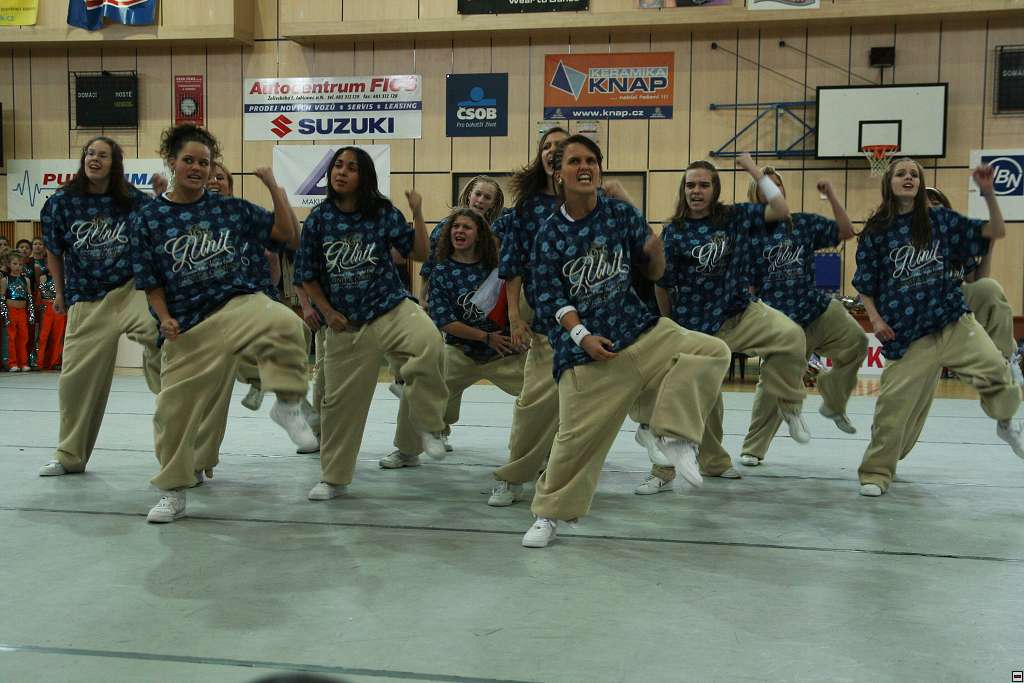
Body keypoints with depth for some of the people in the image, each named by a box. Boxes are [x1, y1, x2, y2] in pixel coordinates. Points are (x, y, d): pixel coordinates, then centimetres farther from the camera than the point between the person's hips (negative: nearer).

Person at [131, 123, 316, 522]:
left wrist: (273, 185, 1)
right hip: (189, 325, 1)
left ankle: (288, 405, -16)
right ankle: (173, 495, 25)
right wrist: (166, 319, -10)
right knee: (175, 408, 4)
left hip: (240, 303, -1)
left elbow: (286, 233, 7)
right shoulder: (147, 219, 4)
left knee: (284, 323, -37)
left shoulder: (231, 209, 6)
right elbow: (150, 282, 7)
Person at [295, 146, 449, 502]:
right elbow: (307, 275, 7)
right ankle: (333, 477, 28)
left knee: (429, 343, -33)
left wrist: (417, 213, -10)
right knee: (341, 399, 8)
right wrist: (328, 312, -1)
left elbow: (419, 253, 0)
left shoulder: (383, 213, -2)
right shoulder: (318, 219, 0)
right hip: (346, 324, 2)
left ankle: (427, 425, -12)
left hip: (392, 308, -2)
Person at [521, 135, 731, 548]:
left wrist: (656, 252, -17)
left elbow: (652, 274, 6)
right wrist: (582, 336, -18)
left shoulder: (622, 214, 1)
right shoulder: (550, 232, -4)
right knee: (577, 435, -2)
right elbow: (549, 297, -5)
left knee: (712, 352, -15)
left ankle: (672, 434, -6)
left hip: (638, 329, 3)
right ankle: (549, 514, 20)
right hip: (584, 345, -2)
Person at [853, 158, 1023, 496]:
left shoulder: (941, 220, 4)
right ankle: (876, 474, 17)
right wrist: (875, 319, -6)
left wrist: (988, 192, -9)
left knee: (995, 368, -21)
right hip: (908, 332, -1)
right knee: (894, 405, -3)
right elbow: (864, 285, 8)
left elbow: (996, 232, 4)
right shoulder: (876, 232, 1)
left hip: (954, 320, 1)